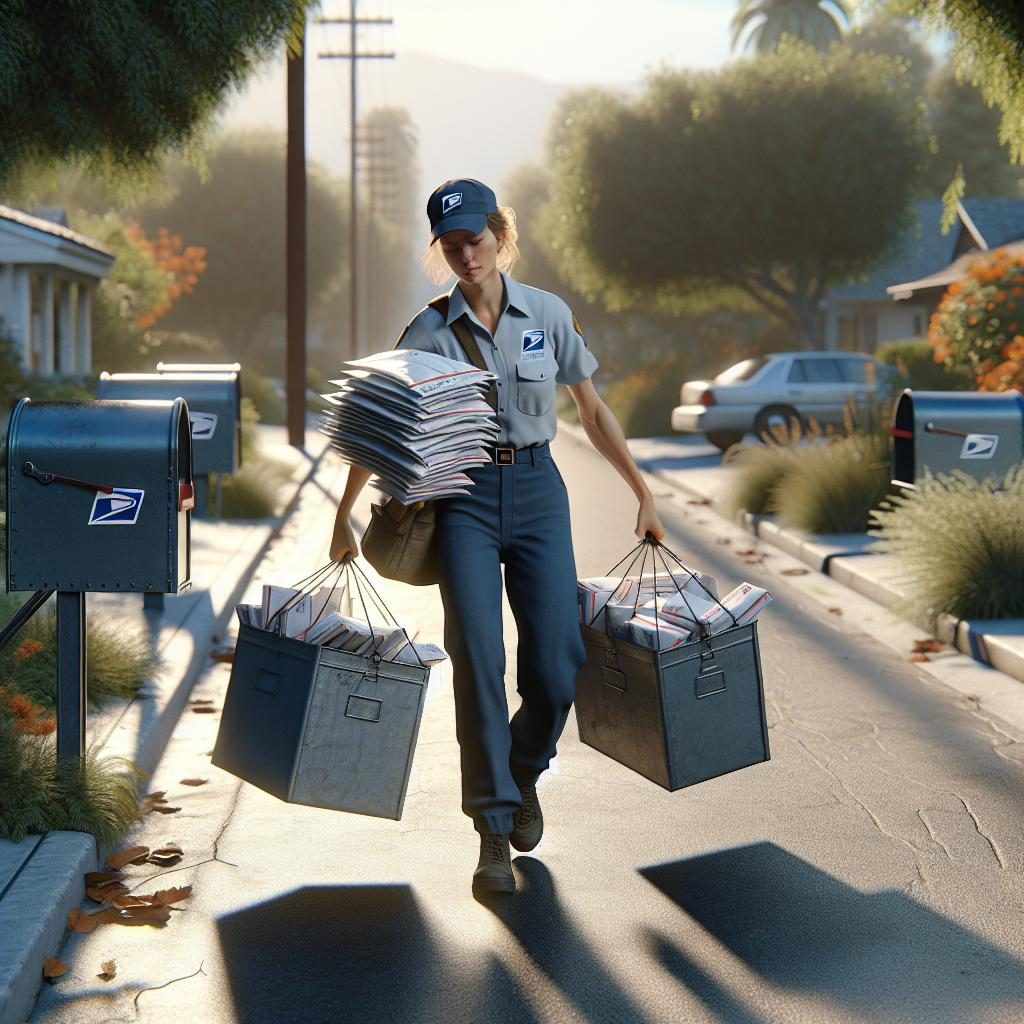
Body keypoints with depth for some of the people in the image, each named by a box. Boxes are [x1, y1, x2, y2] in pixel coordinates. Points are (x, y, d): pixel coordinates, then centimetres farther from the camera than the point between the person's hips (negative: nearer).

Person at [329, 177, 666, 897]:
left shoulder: (549, 315, 2)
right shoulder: (429, 332, -1)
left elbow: (593, 412, 11)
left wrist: (643, 493, 11)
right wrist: (344, 515, 0)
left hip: (536, 491, 1)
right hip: (464, 496, -1)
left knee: (557, 668, -5)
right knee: (478, 662, -11)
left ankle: (524, 772, 27)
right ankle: (494, 834, -2)